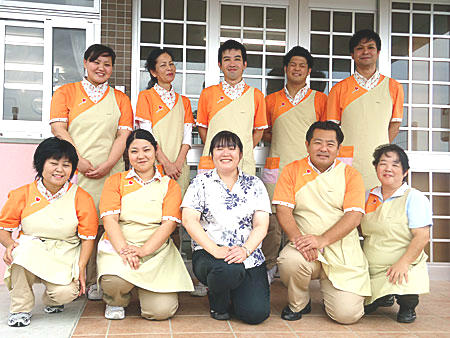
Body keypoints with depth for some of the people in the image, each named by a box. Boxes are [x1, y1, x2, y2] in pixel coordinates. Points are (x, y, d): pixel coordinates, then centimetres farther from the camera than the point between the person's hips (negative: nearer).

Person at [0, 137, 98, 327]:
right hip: (31, 254, 1)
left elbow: (88, 237, -1)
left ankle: (52, 300, 15)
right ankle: (20, 308, -12)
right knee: (24, 247, -35)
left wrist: (81, 267, -12)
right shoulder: (23, 194, 2)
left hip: (65, 258, -1)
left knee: (66, 293, -29)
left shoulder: (81, 198, -1)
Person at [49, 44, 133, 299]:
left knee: (102, 225, -4)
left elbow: (123, 135, 6)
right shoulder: (66, 92, 13)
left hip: (108, 172, 1)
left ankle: (95, 282, 4)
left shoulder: (120, 98, 17)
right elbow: (58, 128, 1)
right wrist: (79, 160, -11)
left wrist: (107, 165, -9)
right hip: (74, 170, -1)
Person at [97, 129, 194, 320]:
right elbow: (109, 219, -2)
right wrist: (124, 249, -20)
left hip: (157, 250, 1)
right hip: (118, 246, 0)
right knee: (114, 280, -34)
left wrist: (143, 250, -18)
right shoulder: (115, 181, 11)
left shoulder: (169, 185, 11)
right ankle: (116, 302, 4)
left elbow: (169, 224, -2)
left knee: (162, 310, -17)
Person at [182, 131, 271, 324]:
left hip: (249, 256, 2)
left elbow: (261, 225, 2)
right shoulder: (201, 182, 7)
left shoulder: (255, 185, 11)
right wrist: (215, 250, -18)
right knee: (230, 268, -37)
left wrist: (245, 250, -18)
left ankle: (231, 294, 17)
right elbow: (189, 221, -4)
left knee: (256, 313, -18)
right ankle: (217, 300, -1)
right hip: (209, 254, -1)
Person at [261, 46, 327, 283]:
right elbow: (263, 133, 20)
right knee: (272, 217, -4)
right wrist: (281, 139, 2)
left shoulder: (320, 99, 13)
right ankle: (269, 267, 7)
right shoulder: (271, 100, 17)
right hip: (277, 167, 1)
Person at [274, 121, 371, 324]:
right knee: (290, 261, -35)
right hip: (306, 248, 0)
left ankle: (329, 289, 22)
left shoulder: (350, 175, 6)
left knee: (347, 314, -15)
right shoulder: (292, 170, 7)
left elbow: (354, 216, -6)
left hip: (343, 252, 0)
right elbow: (283, 210, -2)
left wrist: (322, 240, -21)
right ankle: (298, 304, -1)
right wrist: (298, 238, -21)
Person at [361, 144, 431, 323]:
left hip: (402, 270, -5)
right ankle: (385, 297, 22)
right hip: (370, 271, 5)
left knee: (403, 285, -36)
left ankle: (407, 306, 2)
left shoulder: (414, 197, -7)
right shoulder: (369, 197, 11)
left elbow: (422, 236, -16)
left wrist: (403, 263, -26)